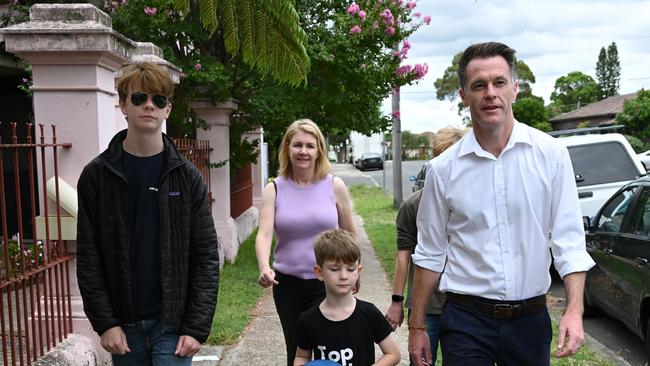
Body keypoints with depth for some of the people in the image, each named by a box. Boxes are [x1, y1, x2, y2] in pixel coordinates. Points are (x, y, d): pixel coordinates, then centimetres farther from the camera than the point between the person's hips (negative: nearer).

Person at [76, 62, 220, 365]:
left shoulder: (187, 176, -2)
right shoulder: (97, 175, -1)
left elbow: (206, 256, -3)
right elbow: (89, 257, -1)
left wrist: (197, 327, -8)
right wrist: (105, 322, -7)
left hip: (173, 323, -1)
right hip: (123, 325, 1)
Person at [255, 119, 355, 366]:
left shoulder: (334, 186, -3)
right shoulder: (274, 189, -2)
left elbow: (349, 234, 6)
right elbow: (264, 234, -13)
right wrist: (264, 268, -31)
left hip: (327, 283, -2)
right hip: (287, 283, 2)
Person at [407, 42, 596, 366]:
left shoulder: (551, 154, -4)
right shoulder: (443, 169, -4)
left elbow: (569, 240, -4)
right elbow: (430, 253, 2)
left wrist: (574, 310, -14)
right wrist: (416, 326, 4)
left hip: (531, 318, 1)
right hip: (466, 320, -1)